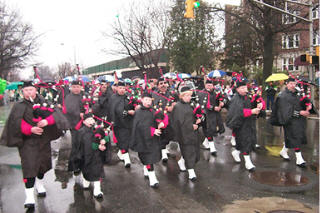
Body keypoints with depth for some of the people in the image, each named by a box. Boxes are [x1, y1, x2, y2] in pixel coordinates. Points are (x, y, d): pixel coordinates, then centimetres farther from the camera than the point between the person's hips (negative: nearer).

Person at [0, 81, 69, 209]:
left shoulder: (43, 102, 6)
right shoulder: (19, 106, 1)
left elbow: (55, 112, -7)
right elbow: (17, 122, -11)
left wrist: (47, 121, -26)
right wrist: (30, 129, -27)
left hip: (44, 139, 3)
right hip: (28, 142, -3)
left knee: (43, 163, 16)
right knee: (29, 167, -11)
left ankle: (39, 184, 42)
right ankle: (29, 197, -7)